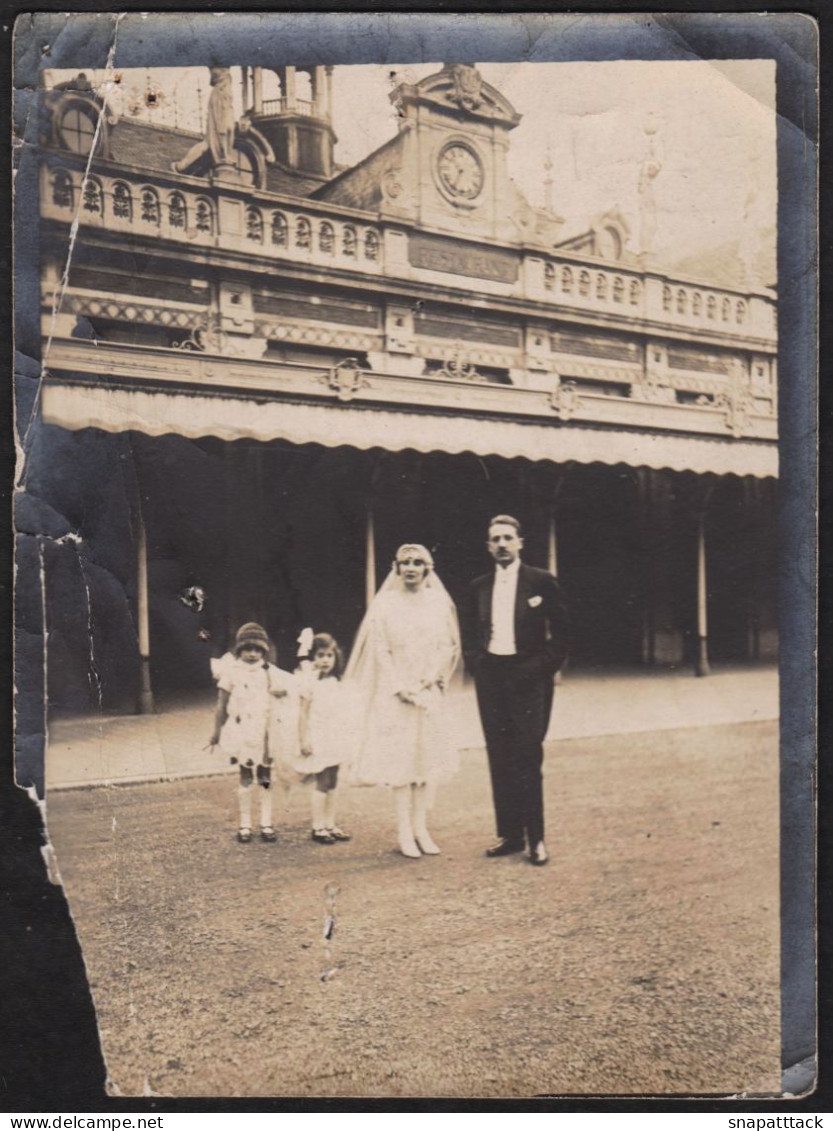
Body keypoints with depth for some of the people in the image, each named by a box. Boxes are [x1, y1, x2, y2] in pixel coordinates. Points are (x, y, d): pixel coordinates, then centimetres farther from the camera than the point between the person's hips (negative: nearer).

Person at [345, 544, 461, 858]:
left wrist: (429, 680, -8)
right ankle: (404, 831, 5)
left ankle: (421, 827, 13)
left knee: (427, 756, 5)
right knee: (399, 758, -2)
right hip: (395, 694, -2)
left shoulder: (440, 603, 5)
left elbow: (449, 646, 4)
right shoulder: (385, 605, -1)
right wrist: (402, 688, -11)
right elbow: (380, 652, -4)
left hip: (429, 693, 3)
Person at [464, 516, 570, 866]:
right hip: (490, 679, 4)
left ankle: (535, 838, 3)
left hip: (529, 678, -4)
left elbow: (561, 633, -1)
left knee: (527, 758, -6)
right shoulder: (479, 587, 11)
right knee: (499, 758, 6)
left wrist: (541, 667, -9)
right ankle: (509, 834, 14)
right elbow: (471, 635, 18)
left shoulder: (542, 582, 0)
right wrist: (478, 664, 3)